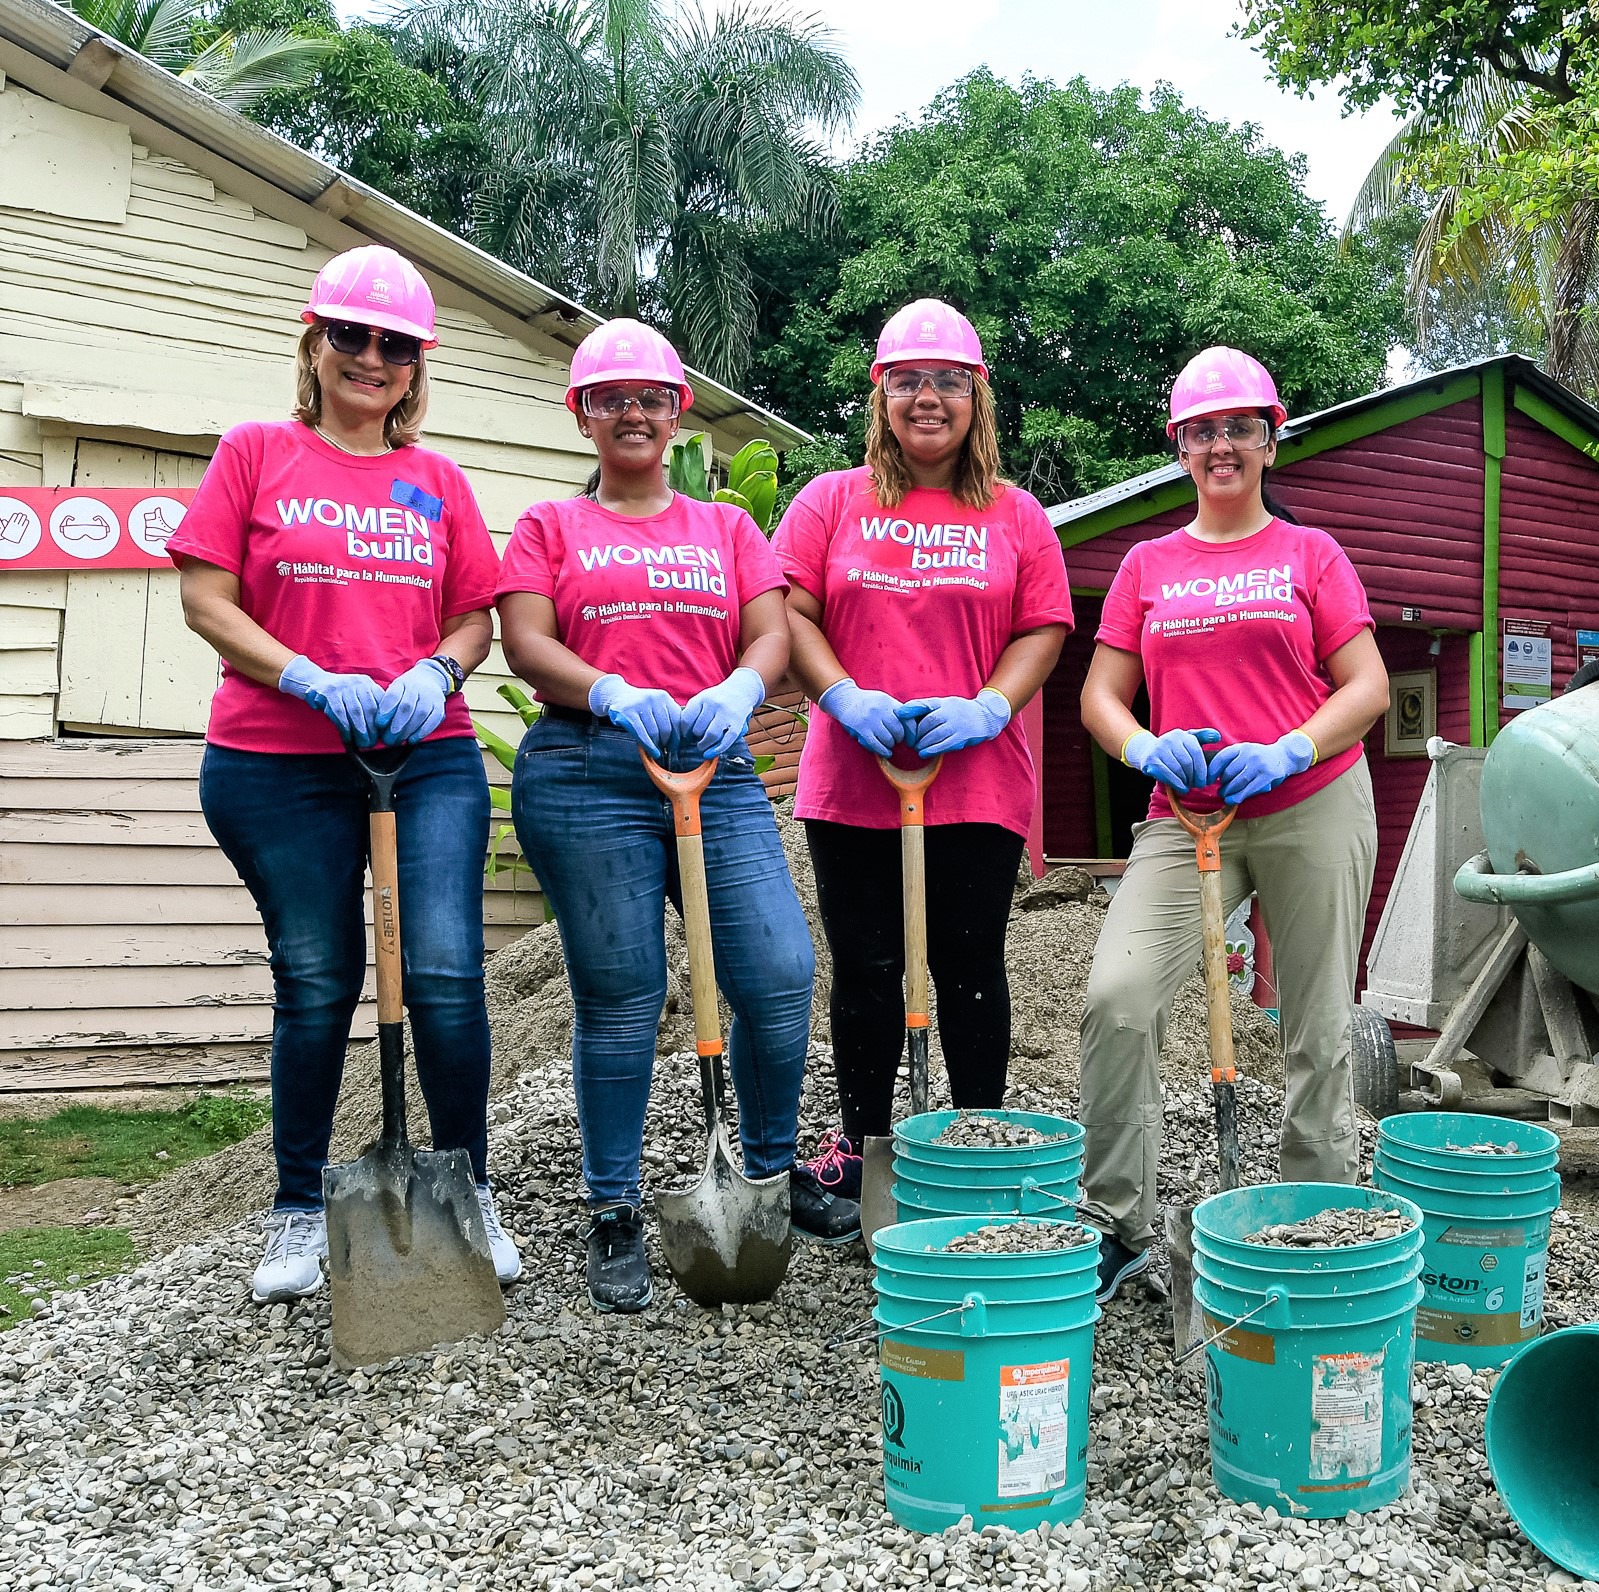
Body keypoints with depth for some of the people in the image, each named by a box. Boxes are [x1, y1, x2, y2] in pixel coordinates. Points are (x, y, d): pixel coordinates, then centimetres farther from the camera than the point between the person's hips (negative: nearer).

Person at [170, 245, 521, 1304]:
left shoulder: (438, 482, 13)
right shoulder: (257, 454, 6)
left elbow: (477, 617, 13)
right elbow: (206, 600, -1)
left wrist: (436, 673, -9)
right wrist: (314, 681, -15)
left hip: (430, 757, 2)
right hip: (280, 767, -1)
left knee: (448, 977, -5)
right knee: (315, 984, 5)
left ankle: (470, 1199, 13)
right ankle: (300, 1213, 23)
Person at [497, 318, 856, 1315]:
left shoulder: (728, 529, 21)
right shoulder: (550, 527, 14)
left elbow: (772, 635, 8)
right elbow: (526, 644, 0)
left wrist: (738, 691, -15)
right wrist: (613, 694, -19)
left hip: (718, 770, 2)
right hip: (588, 774, -2)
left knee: (782, 973, -7)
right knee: (619, 995, -2)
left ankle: (774, 1172, 17)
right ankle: (615, 1215, 12)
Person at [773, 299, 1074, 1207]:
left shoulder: (1015, 516, 10)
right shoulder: (833, 501, 9)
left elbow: (1044, 630, 6)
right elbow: (789, 614, 2)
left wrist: (988, 707, -11)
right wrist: (845, 698, -13)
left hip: (979, 782, 0)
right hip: (852, 781, 0)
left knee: (970, 967, 5)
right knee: (866, 968, 6)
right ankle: (859, 1146, 20)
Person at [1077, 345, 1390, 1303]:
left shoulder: (1311, 554, 9)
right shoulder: (1148, 565, 14)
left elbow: (1369, 688, 3)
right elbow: (1101, 694, 11)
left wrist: (1289, 751, -16)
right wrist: (1145, 747, -12)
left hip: (1313, 806, -1)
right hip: (1185, 813, 1)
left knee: (1320, 1024, 3)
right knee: (1119, 996, -16)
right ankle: (1120, 1224, -5)